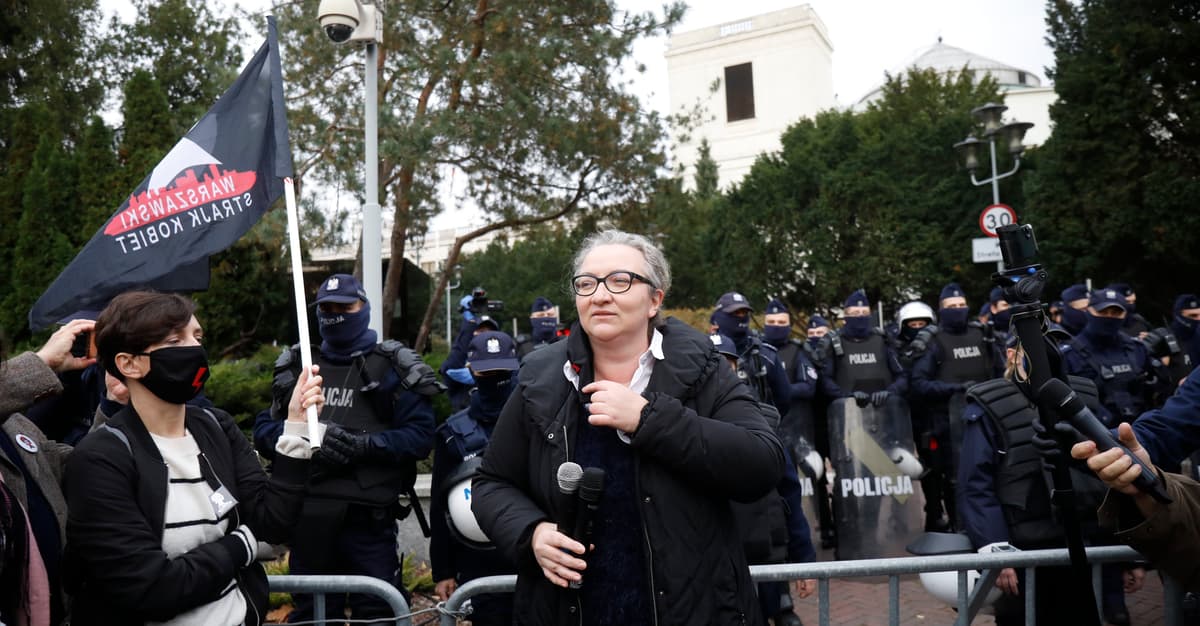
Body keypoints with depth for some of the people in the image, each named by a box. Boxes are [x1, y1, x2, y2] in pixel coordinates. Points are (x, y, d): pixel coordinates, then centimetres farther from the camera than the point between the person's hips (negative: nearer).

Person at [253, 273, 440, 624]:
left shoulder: (392, 368, 2)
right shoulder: (294, 367, 14)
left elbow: (420, 435, -6)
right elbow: (264, 430, 8)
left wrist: (365, 445, -20)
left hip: (368, 516, -3)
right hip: (307, 513, 4)